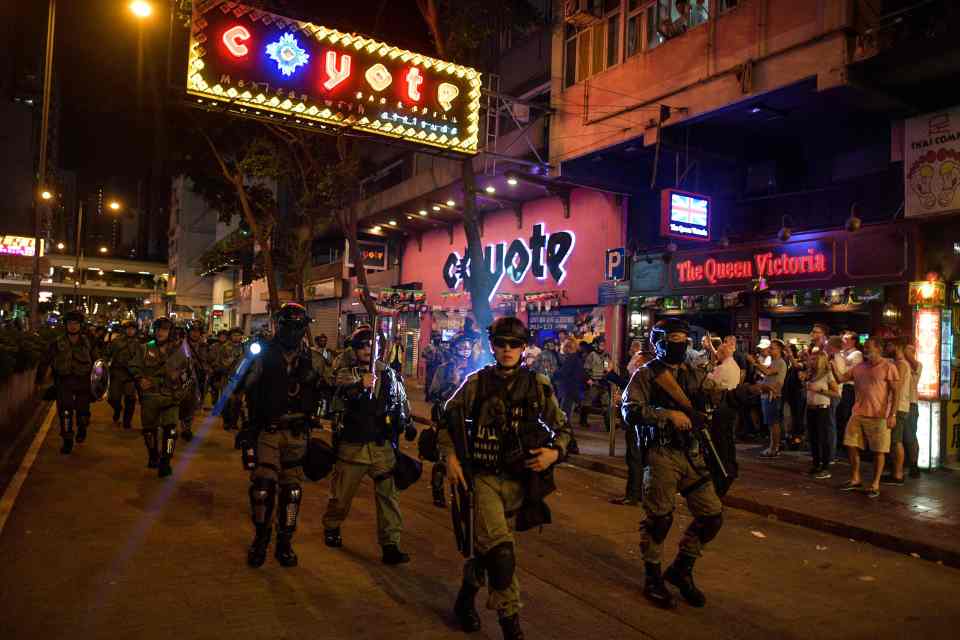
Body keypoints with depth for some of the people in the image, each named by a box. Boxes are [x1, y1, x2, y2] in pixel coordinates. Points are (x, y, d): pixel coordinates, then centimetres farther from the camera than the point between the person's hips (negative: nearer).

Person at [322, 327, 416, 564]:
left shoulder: (388, 373, 7)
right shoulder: (346, 373, -1)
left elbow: (402, 401, 22)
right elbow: (342, 393, -25)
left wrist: (407, 424, 25)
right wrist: (360, 386, -44)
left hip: (383, 446, 1)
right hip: (353, 444, -1)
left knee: (389, 493, -5)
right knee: (342, 493, 12)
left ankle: (391, 545, 1)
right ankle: (331, 527, 38)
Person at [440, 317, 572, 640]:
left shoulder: (538, 385, 2)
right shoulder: (477, 382, 0)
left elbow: (562, 427, 10)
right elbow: (448, 419, 9)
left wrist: (554, 452, -8)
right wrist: (451, 457, -2)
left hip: (517, 480, 2)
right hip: (483, 476, -2)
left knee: (489, 546, 16)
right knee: (501, 550, -20)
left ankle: (467, 594, 44)